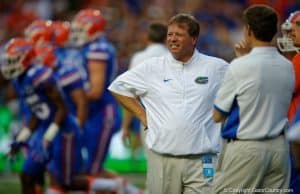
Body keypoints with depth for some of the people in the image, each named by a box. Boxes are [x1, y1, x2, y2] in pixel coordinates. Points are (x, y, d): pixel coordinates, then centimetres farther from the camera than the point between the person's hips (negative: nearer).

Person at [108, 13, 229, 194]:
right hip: (162, 157, 1)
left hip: (201, 160, -1)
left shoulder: (217, 68, 4)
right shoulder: (151, 67, 6)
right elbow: (118, 87, 15)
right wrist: (142, 115, 7)